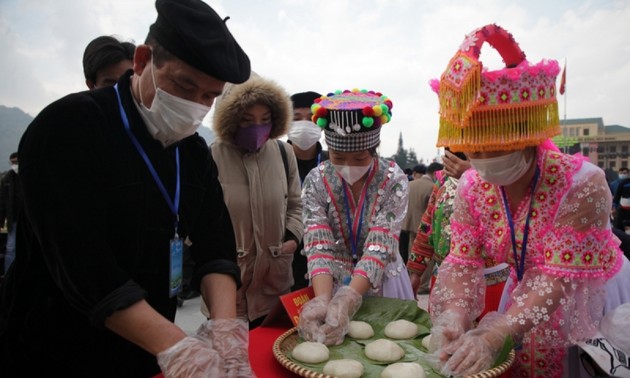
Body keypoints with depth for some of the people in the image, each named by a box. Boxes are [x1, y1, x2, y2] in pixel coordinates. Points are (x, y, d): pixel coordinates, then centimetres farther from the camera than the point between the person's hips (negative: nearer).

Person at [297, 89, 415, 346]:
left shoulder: (393, 180, -17)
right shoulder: (316, 182, -13)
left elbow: (380, 248, -25)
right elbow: (318, 247, -20)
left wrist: (346, 300, -39)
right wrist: (323, 299, -38)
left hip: (382, 283, -1)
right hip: (332, 284, 1)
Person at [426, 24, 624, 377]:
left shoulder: (581, 183, -28)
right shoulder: (472, 186, -14)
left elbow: (560, 277, -30)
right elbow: (463, 262, -15)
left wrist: (494, 335, -40)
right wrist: (453, 314, -34)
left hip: (586, 296, -4)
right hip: (526, 296, 4)